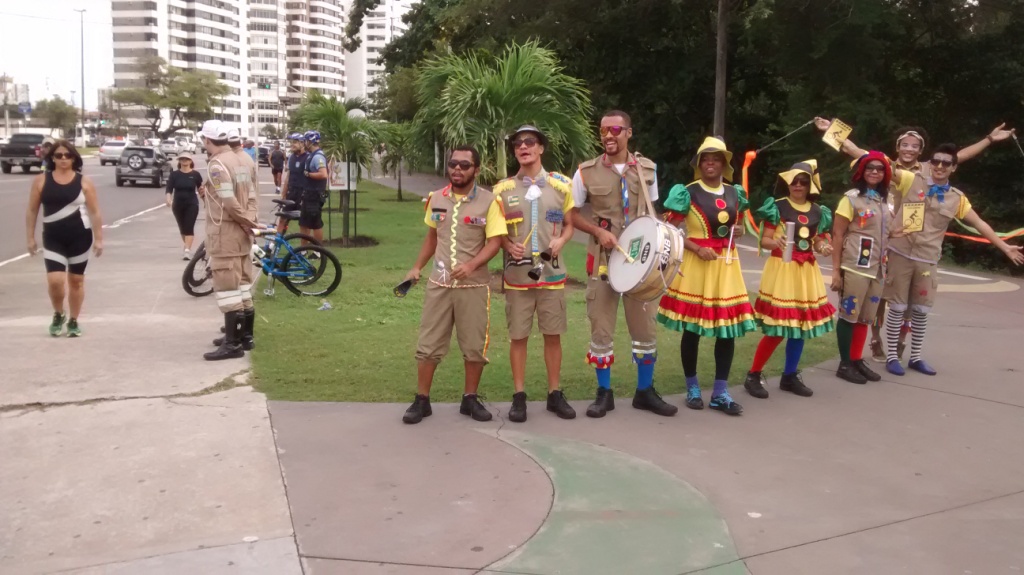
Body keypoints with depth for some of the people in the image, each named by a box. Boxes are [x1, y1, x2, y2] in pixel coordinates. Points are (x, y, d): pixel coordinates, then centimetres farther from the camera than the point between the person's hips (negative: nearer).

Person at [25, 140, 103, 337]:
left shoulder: (84, 181, -1)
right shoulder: (41, 180, 2)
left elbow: (95, 212, 0)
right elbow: (32, 211, 6)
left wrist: (98, 238, -4)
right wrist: (31, 237, 3)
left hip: (80, 237, 0)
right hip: (52, 238, 0)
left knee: (76, 280, 9)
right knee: (55, 280, -12)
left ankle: (74, 321, 23)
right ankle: (58, 315, 16)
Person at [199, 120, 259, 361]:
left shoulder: (217, 164, -17)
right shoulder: (236, 160, 11)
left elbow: (229, 202, -23)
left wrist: (247, 222, -11)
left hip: (225, 233, -9)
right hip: (239, 232, 9)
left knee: (227, 288, -6)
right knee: (237, 285, 16)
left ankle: (232, 344, -4)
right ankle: (238, 334, 26)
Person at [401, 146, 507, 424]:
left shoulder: (489, 201, -6)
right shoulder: (436, 199, 7)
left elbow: (495, 241, -10)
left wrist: (471, 265, -25)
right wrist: (417, 267, 14)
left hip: (474, 285, -3)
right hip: (439, 283, 3)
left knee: (474, 346, 6)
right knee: (428, 344, 5)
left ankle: (470, 399, 22)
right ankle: (421, 400, 16)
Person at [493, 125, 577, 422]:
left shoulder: (561, 185, 3)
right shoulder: (503, 189, 1)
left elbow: (569, 225, 11)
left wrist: (560, 241, -10)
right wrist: (508, 246, -12)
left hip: (551, 273, 1)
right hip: (517, 275, -1)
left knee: (553, 335, 7)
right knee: (518, 336, 4)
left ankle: (555, 394, 19)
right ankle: (519, 396, 14)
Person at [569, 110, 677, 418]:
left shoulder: (647, 169, 4)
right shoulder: (587, 171, -4)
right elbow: (571, 214, 2)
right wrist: (599, 231, -14)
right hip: (602, 259, -2)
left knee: (645, 326, 7)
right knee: (601, 328, 4)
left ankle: (645, 391, 24)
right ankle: (604, 393, 19)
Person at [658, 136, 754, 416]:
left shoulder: (735, 193, 10)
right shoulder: (688, 193, -6)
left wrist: (737, 231, 0)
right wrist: (698, 248, -16)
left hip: (727, 265, 5)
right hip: (697, 264, -5)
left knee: (729, 325, 3)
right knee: (693, 327, 1)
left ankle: (720, 393, 11)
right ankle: (692, 388, 17)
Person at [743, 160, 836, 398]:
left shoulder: (818, 212, 8)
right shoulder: (777, 207, -5)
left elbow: (818, 241, 13)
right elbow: (764, 240, -8)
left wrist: (824, 248, -9)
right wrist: (775, 242, -30)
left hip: (807, 272, 6)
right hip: (781, 269, -5)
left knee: (802, 325, 9)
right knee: (776, 329, -8)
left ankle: (790, 376, 23)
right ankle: (753, 376, 6)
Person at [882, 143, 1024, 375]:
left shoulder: (957, 198, 7)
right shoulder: (912, 180, -2)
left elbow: (980, 224, 13)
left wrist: (1005, 247, 13)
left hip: (927, 260, 3)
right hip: (900, 254, -3)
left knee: (921, 311, 11)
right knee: (897, 307, 2)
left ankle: (916, 357, 24)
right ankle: (891, 356, 13)